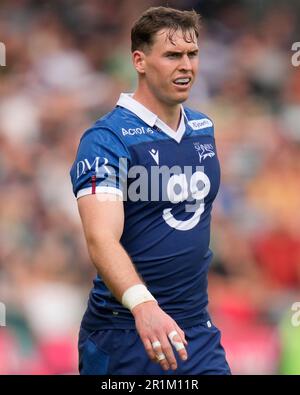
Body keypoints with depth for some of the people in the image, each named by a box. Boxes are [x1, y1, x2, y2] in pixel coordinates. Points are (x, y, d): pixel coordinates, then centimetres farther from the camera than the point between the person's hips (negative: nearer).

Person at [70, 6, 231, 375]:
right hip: (124, 334, -6)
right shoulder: (106, 139, -15)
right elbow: (101, 239, -27)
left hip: (196, 329, 6)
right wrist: (142, 305, -44)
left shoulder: (204, 128, 8)